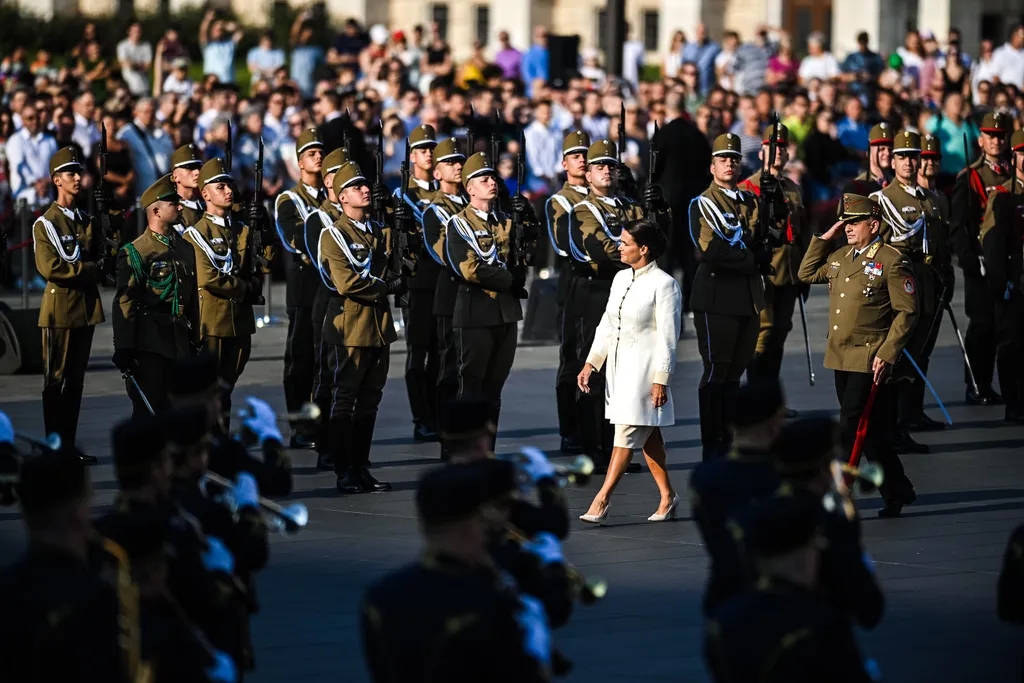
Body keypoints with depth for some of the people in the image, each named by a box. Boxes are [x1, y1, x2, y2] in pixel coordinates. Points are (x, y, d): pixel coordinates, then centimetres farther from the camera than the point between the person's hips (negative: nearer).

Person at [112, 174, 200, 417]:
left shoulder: (185, 248, 13)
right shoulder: (135, 252, -7)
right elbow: (124, 303, -11)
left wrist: (195, 340, 16)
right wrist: (124, 349, -15)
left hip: (179, 343, 6)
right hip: (149, 345, -6)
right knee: (147, 412, -3)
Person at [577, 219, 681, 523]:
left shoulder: (664, 284, -11)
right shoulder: (621, 279, 10)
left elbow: (668, 337, -12)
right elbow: (607, 325, 15)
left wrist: (661, 380, -15)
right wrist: (590, 363, 9)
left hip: (645, 368, -8)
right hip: (619, 365, 8)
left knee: (628, 432, -9)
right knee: (648, 434, 12)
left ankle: (602, 499, -11)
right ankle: (667, 496, 19)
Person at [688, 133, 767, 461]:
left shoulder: (750, 202, 16)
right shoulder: (702, 204, -4)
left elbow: (764, 249, 15)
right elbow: (711, 251, -17)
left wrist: (760, 255, -6)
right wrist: (750, 258, -9)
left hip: (749, 298, 6)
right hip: (717, 297, -6)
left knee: (736, 369, 9)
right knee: (717, 370, -5)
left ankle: (727, 439, 15)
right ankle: (711, 446, 0)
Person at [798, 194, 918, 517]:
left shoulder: (892, 260, -9)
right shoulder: (840, 256, 12)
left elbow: (906, 312, -10)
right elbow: (806, 273, 24)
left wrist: (887, 354, -16)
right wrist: (824, 238, 13)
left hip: (869, 360, -7)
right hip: (840, 357, 7)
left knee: (850, 429, -9)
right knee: (870, 432, 13)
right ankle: (898, 491, 24)